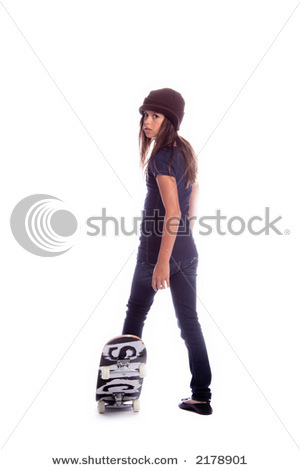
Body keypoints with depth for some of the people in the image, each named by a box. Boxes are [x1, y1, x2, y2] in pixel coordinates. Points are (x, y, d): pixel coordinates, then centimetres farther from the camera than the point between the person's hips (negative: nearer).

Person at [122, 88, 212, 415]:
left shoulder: (162, 156, -15)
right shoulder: (185, 151, 12)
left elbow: (172, 211, -23)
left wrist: (162, 262, -23)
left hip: (160, 247, -8)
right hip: (187, 250, 8)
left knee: (135, 314, 13)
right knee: (189, 320, 10)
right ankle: (202, 397, 16)